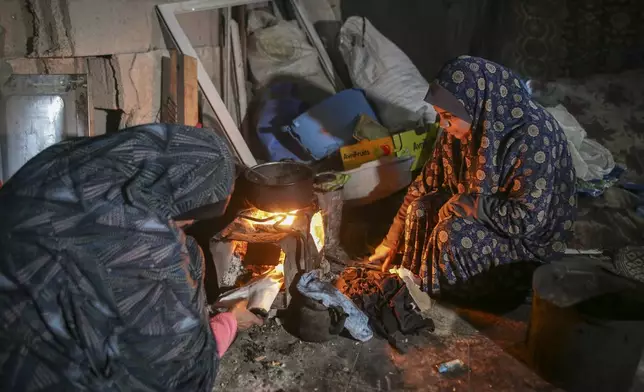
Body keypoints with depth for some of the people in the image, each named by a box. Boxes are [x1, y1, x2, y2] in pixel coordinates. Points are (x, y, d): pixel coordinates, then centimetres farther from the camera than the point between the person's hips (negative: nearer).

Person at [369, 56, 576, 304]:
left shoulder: (533, 138, -33)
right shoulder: (470, 124, -11)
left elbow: (528, 218, -31)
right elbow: (428, 181, -4)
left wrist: (468, 204, -27)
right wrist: (393, 240, -2)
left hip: (532, 237, -6)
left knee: (454, 234, -28)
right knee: (420, 209, -13)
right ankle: (421, 279, 6)